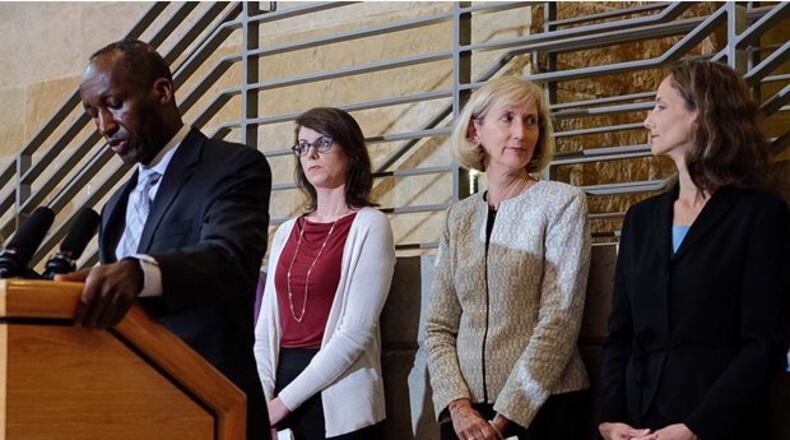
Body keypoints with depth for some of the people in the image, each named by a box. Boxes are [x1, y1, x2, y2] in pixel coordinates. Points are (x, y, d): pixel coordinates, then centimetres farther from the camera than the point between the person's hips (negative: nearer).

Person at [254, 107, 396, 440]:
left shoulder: (369, 225, -4)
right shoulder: (287, 232, 11)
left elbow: (356, 332, -12)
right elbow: (267, 325, 7)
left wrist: (285, 400, -13)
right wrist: (262, 399, -8)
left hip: (340, 410, -5)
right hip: (279, 407, 5)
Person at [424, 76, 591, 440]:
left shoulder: (562, 202, -4)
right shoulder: (459, 217, 8)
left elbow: (560, 320, -11)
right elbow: (439, 327, 7)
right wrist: (458, 405, -9)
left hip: (542, 408, -4)